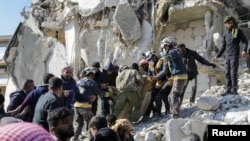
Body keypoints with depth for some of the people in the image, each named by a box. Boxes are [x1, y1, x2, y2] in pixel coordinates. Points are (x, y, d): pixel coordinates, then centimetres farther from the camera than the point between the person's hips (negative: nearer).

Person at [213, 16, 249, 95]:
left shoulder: (238, 31, 3)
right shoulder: (225, 35, 16)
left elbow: (245, 41, -2)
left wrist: (244, 50, -20)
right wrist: (217, 56, 18)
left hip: (234, 55, -5)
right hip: (227, 56, 5)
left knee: (233, 73, -10)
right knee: (227, 73, 3)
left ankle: (234, 90, -7)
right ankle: (228, 90, 7)